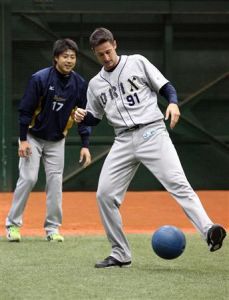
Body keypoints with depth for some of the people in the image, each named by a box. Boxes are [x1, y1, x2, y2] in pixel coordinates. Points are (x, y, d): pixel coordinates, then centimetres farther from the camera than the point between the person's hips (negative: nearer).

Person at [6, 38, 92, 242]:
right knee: (28, 178, -10)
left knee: (55, 181, 0)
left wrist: (85, 145, -6)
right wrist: (23, 140, -16)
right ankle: (13, 224, 1)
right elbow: (25, 109, -14)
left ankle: (52, 228, 7)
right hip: (33, 137, -3)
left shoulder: (80, 84, -8)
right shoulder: (40, 79, -19)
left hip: (57, 140, 3)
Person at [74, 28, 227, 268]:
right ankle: (120, 255, 9)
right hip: (124, 141, 5)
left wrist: (173, 103, -16)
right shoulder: (95, 84, 17)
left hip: (152, 132, -4)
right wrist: (82, 117, 1)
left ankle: (208, 231, -37)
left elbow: (166, 87, 5)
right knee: (104, 194, -3)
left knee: (177, 183, -22)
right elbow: (94, 118, 24)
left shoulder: (137, 63, 6)